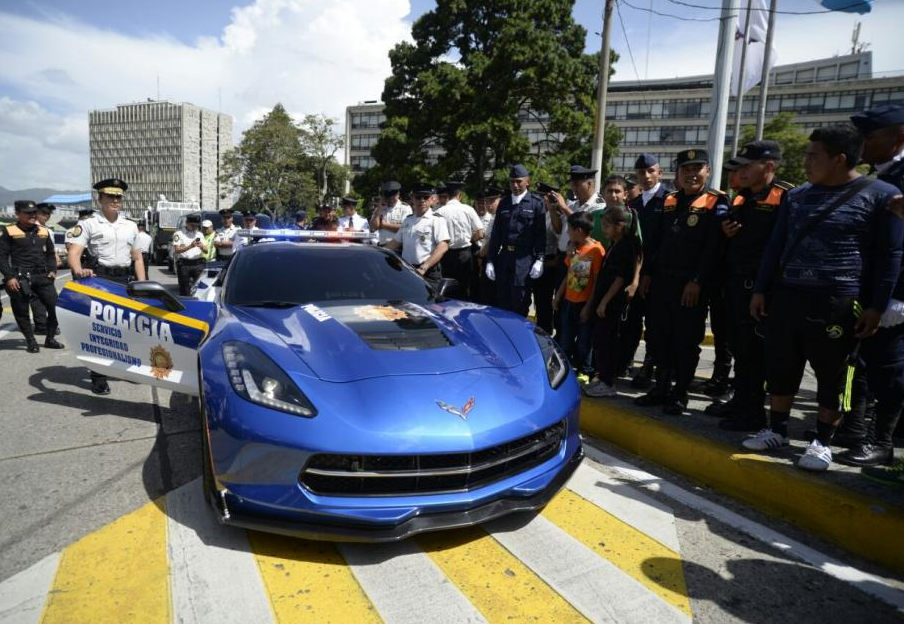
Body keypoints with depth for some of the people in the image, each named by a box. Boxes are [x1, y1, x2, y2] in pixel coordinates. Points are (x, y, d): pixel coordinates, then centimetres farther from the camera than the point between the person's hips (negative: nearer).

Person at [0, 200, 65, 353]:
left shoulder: (44, 231, 14)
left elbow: (51, 253, 21)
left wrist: (52, 270, 8)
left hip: (43, 276, 4)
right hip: (20, 279, -4)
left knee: (55, 306, -1)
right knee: (21, 311, 3)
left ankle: (50, 339, 13)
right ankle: (30, 341, 14)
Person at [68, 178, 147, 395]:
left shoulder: (131, 226, 16)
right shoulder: (88, 224, 1)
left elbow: (137, 258, 17)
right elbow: (74, 252, -12)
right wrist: (78, 271, -33)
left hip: (125, 280, 5)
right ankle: (98, 377, 1)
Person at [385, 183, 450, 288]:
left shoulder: (437, 220, -5)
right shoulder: (407, 219, 15)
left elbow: (443, 246, -16)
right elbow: (395, 242, 22)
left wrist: (423, 268, -24)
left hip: (429, 273, -6)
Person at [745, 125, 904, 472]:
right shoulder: (796, 196, 11)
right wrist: (760, 289, 9)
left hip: (837, 304, -4)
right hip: (785, 298, 5)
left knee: (831, 376, 7)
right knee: (780, 369, 10)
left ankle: (822, 442, 21)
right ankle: (777, 431, 25)